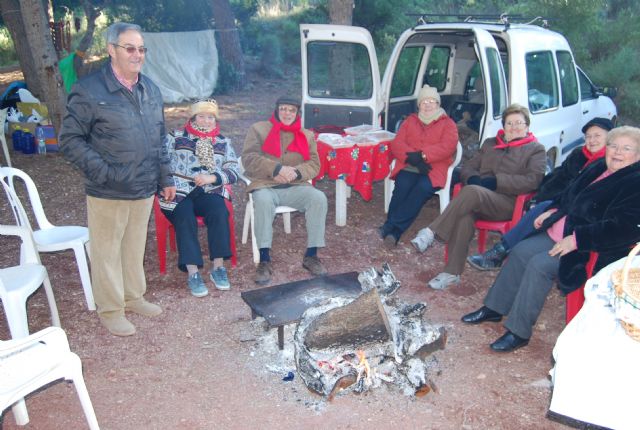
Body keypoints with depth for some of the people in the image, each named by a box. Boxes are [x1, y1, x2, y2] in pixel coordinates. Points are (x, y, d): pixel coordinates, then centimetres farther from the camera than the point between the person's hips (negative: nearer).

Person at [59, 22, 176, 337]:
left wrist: (165, 178, 14)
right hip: (108, 193, -5)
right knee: (107, 251, 7)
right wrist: (105, 173, -18)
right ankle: (110, 310, 23)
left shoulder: (150, 89, 9)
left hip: (144, 189, 6)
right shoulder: (89, 91, -12)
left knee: (136, 247, 18)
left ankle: (133, 296, 36)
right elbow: (69, 140, -10)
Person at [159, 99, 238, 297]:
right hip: (179, 192, -1)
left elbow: (233, 171, 6)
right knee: (185, 218, -30)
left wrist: (212, 178, -11)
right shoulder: (176, 137, 11)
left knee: (219, 211, -29)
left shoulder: (222, 142, 17)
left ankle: (218, 267, -24)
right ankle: (192, 273, -30)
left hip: (209, 192, 2)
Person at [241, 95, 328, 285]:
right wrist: (277, 169, -17)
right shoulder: (259, 129, 9)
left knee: (319, 198, -25)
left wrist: (294, 172, -15)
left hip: (295, 187, 3)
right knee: (263, 201, -37)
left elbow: (314, 165, 7)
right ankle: (264, 260, -29)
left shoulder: (306, 135, 18)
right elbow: (249, 158, -4)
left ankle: (311, 255, -16)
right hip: (265, 186, -2)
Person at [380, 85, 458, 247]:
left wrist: (423, 155, -16)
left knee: (423, 188, -33)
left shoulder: (448, 123, 15)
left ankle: (391, 227, -36)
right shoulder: (410, 121, 23)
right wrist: (412, 157, -11)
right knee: (402, 186, -31)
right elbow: (397, 144, 9)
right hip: (408, 167, 2)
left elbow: (447, 147, -3)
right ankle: (394, 232, -34)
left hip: (433, 169, -2)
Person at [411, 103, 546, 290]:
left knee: (471, 191, -35)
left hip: (509, 203, -3)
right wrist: (473, 179, -4)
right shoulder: (490, 143, 28)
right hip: (478, 199, 4)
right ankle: (452, 273, -29)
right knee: (465, 215, -33)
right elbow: (468, 167, 21)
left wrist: (496, 181, -14)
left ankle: (431, 232, -31)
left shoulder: (536, 149, 12)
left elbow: (533, 180, -5)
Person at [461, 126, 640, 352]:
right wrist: (552, 211, 8)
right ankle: (494, 308, 11)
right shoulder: (598, 168, 11)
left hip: (588, 249, -9)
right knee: (520, 252, -2)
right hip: (560, 232, 9)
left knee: (539, 265, -24)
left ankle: (518, 332, -14)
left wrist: (576, 239, -26)